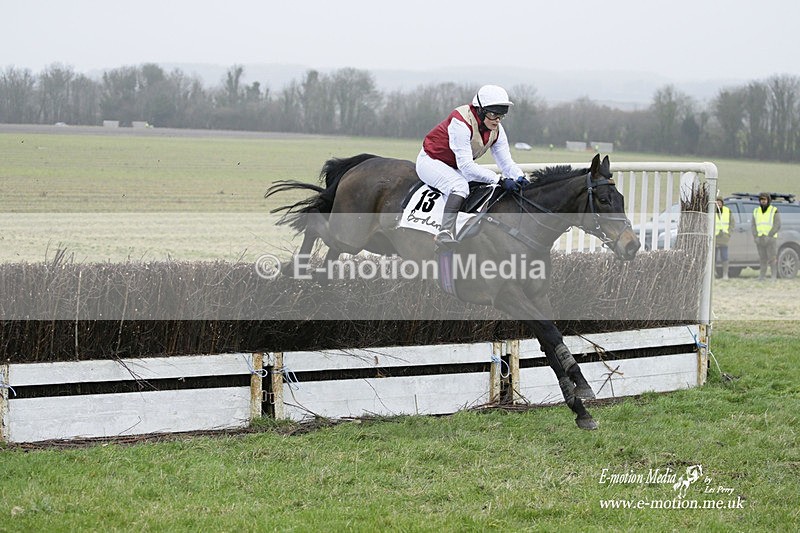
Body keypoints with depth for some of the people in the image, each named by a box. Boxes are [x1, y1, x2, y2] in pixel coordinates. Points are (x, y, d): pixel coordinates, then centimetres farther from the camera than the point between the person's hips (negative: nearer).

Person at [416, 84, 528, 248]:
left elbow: (506, 161, -6)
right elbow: (466, 166, -35)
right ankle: (446, 232, -50)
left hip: (456, 168, 9)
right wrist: (500, 180, -41)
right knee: (460, 185, -36)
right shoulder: (461, 123, -32)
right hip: (431, 162, -9)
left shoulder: (496, 130, -6)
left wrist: (519, 178, -29)